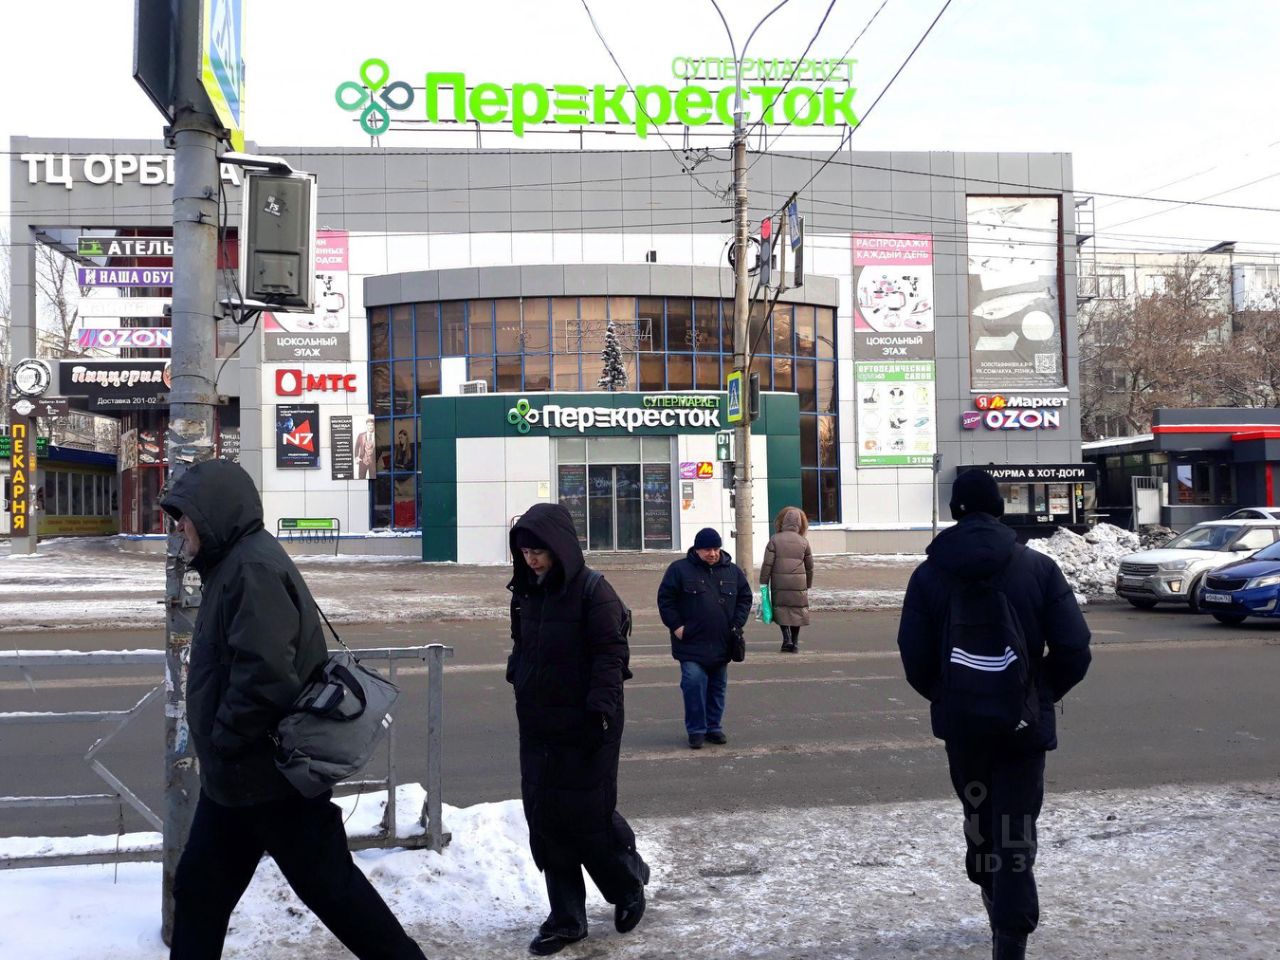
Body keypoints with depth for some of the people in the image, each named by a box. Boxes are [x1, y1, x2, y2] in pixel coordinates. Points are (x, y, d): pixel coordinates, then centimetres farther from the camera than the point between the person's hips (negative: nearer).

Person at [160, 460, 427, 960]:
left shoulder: (254, 567, -20)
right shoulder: (231, 564, 13)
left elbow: (264, 674, -30)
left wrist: (224, 741, -18)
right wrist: (218, 749, 15)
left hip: (270, 775, -10)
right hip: (233, 777, 10)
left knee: (329, 884, 1)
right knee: (199, 886, 16)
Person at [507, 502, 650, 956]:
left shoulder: (593, 592, -13)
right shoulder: (526, 593, 8)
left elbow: (610, 655, -16)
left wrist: (601, 709, -24)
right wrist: (517, 679, 13)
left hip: (584, 728, -7)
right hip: (538, 727, 7)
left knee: (588, 815, -1)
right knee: (544, 821, 7)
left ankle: (629, 884, 28)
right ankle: (565, 919, 19)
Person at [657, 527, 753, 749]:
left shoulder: (732, 571, 8)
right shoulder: (680, 569, -4)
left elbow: (745, 597, 16)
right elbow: (665, 599, -3)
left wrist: (737, 624, 5)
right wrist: (676, 626, -10)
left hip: (721, 644, 4)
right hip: (691, 644, -4)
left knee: (718, 687, 11)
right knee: (694, 685, -11)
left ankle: (714, 727, 24)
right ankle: (696, 730, 0)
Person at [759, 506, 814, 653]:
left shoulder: (774, 540, -3)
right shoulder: (804, 542, 3)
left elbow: (767, 564, -6)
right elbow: (809, 567, 10)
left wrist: (763, 582, 0)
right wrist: (808, 585, 21)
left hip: (779, 583, -1)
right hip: (798, 584, 1)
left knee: (781, 609, 11)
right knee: (797, 611, 12)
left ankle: (787, 638, -5)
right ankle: (794, 642, 16)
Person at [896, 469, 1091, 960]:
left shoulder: (929, 573, -4)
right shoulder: (1038, 567, -5)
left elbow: (914, 656, -6)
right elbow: (1074, 648, -7)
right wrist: (1044, 694, 9)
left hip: (961, 721, 1)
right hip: (1023, 721, -1)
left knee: (979, 815, 22)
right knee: (1016, 830, 3)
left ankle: (994, 896, 35)